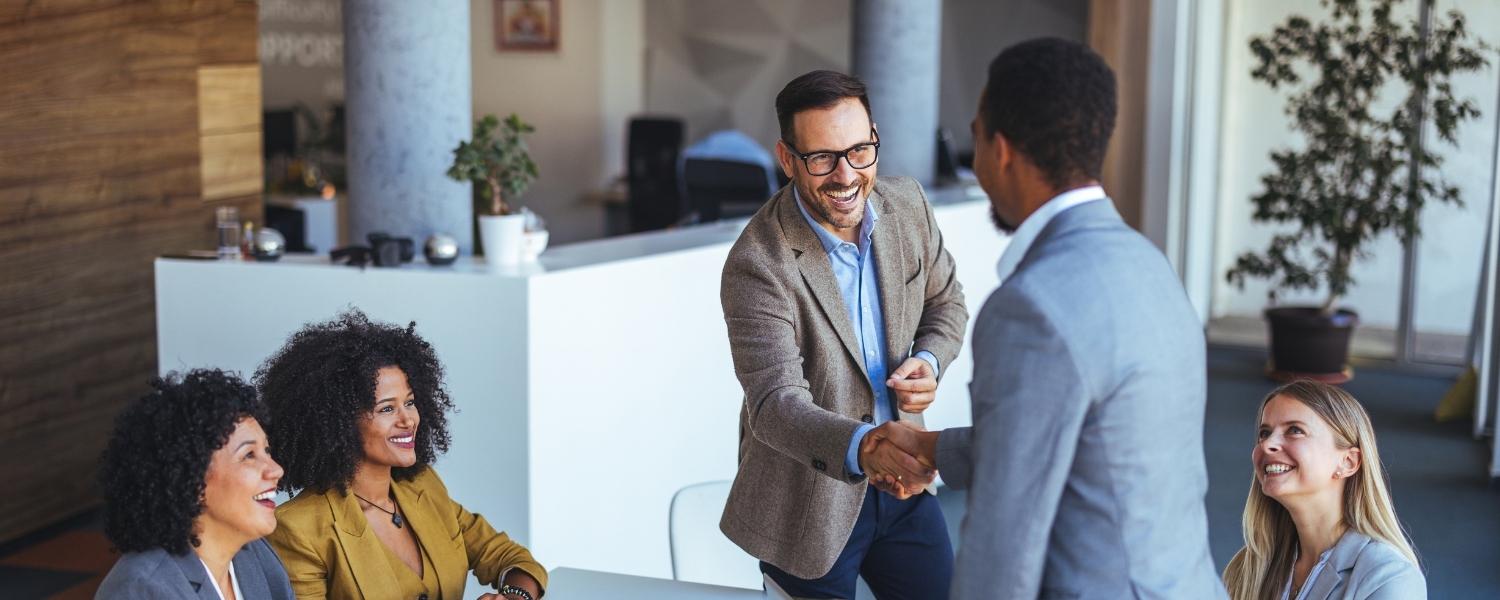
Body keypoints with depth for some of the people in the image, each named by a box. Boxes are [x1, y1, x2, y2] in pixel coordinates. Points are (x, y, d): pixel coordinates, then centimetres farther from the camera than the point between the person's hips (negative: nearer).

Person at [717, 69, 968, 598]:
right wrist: (863, 448, -47)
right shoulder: (758, 265, -23)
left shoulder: (908, 204, -5)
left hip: (900, 478, 5)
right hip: (809, 503, -5)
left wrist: (928, 361, -11)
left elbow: (945, 302, 10)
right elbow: (775, 403, -30)